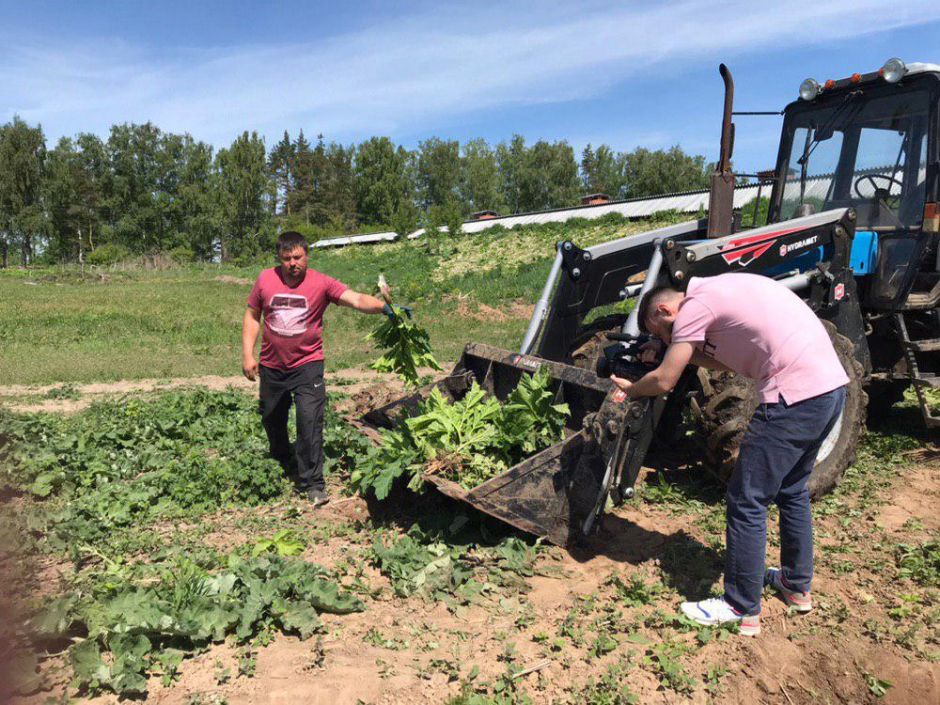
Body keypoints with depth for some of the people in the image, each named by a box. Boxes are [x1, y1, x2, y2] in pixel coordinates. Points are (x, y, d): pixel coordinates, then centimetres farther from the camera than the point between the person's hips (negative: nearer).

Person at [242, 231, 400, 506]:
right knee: (272, 419, 19)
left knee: (310, 422, -12)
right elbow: (252, 316, 6)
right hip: (271, 367, 4)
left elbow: (356, 299, -24)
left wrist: (383, 305, -43)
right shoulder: (266, 280, -4)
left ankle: (312, 483, 1)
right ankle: (281, 464, 47)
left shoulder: (322, 283, -12)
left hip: (307, 365, -4)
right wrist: (247, 354, 0)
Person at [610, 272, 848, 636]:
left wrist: (631, 388, 12)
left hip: (795, 396, -10)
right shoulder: (718, 290, 20)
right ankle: (796, 585, 40)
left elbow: (663, 381, -7)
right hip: (832, 385, 10)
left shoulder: (694, 306, -8)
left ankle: (742, 609, 13)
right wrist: (676, 351, 19)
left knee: (747, 501, 1)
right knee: (791, 490, 25)